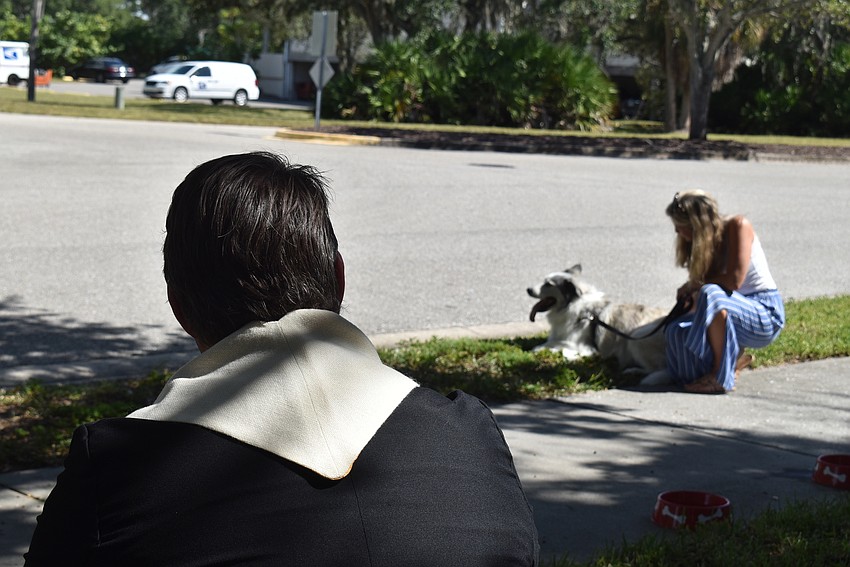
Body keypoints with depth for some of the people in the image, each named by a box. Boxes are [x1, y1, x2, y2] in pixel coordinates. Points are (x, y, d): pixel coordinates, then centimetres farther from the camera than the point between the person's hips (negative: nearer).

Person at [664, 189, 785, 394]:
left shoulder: (737, 226, -15)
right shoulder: (703, 243, 6)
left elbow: (734, 280, -21)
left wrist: (694, 285, -10)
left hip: (766, 316, -7)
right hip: (738, 312, 7)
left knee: (711, 295, -37)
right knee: (676, 331, -20)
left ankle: (720, 378, -22)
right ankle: (734, 357, 7)